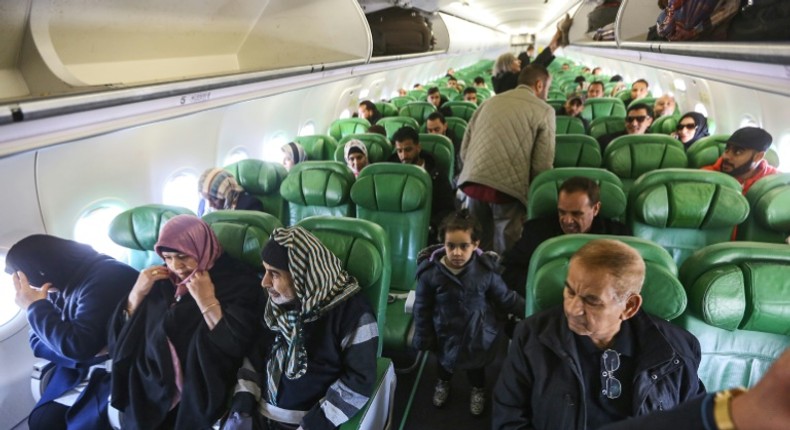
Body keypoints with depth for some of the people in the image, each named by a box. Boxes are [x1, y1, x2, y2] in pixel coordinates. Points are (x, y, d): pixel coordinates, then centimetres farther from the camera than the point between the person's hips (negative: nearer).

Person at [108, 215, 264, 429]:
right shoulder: (163, 280, 7)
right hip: (149, 386, 5)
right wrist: (137, 293, -4)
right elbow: (124, 334, 10)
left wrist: (207, 301, -21)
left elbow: (238, 346, -19)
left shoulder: (238, 281, -10)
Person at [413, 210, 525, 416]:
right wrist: (424, 338, -8)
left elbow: (505, 298, -9)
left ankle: (478, 389, 61)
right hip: (445, 332, 0)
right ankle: (443, 382, 65)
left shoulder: (486, 270, -24)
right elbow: (422, 308, -13)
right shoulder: (430, 271, -25)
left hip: (477, 332, 0)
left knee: (476, 363, 27)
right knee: (445, 360, 30)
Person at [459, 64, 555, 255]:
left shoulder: (489, 102, 22)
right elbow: (542, 163, -1)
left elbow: (464, 150, 19)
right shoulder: (543, 110, 7)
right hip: (508, 187, -4)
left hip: (472, 182, 5)